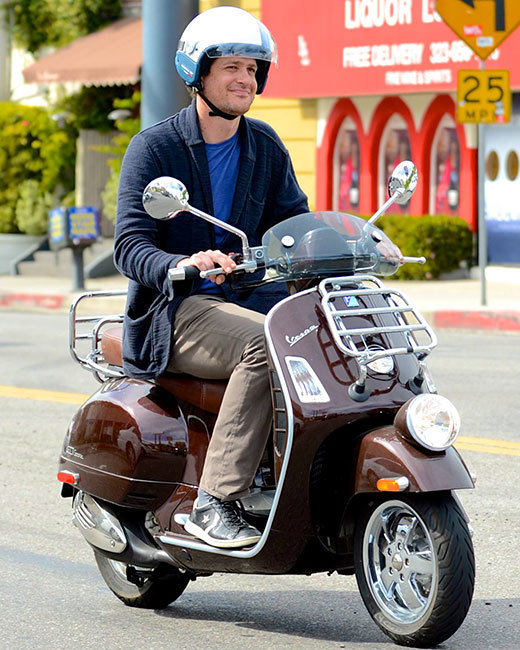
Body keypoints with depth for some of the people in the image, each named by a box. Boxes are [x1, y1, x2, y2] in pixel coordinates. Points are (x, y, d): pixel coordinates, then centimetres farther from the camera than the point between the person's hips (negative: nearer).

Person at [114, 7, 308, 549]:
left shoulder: (265, 146, 13)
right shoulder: (153, 147, -4)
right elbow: (130, 246, -12)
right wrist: (184, 265, -34)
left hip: (247, 295, 6)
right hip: (174, 308, -6)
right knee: (265, 344, -35)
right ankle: (214, 503, -34)